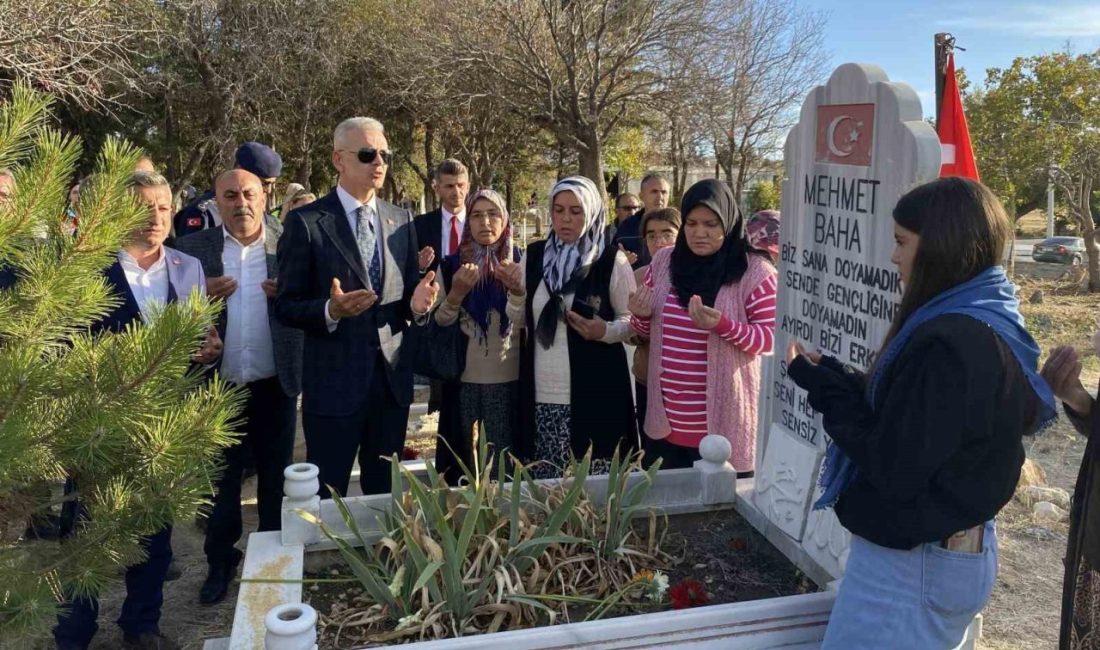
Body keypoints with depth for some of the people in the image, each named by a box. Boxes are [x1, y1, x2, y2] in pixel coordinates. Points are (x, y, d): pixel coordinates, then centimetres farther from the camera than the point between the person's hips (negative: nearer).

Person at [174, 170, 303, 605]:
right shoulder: (193, 249, -1)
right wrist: (201, 295, -19)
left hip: (275, 385, 0)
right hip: (219, 386, 1)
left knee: (275, 476, 15)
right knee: (221, 478, 14)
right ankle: (220, 560, 32)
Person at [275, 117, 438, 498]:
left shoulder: (402, 220, 8)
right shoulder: (305, 222, -7)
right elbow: (285, 306, -7)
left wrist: (417, 302, -11)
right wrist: (330, 311, -26)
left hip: (393, 378, 5)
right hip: (333, 381, -4)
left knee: (385, 494, 18)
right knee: (326, 498, 10)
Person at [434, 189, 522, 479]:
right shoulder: (453, 264, 1)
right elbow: (438, 324, -1)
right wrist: (456, 294, -19)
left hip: (508, 378, 0)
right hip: (463, 377, 0)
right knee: (459, 459, 12)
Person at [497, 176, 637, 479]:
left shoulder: (611, 260, -4)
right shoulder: (534, 255, 8)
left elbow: (632, 321, -1)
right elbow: (519, 321, 13)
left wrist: (605, 331, -20)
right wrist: (516, 293, -7)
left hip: (593, 394, -3)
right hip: (541, 394, 3)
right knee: (543, 484, 5)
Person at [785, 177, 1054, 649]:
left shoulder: (947, 345, -26)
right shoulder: (988, 326, 6)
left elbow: (894, 468, -24)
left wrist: (824, 387, -15)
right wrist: (831, 375, 3)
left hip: (910, 562, -10)